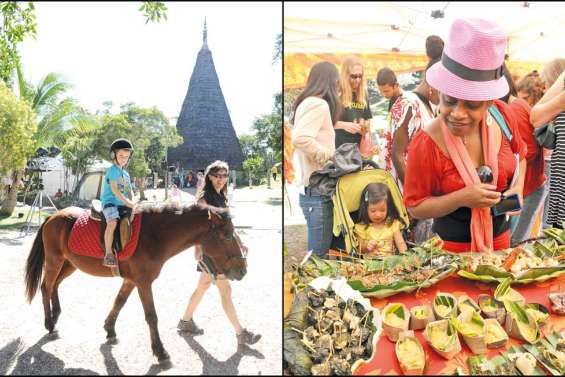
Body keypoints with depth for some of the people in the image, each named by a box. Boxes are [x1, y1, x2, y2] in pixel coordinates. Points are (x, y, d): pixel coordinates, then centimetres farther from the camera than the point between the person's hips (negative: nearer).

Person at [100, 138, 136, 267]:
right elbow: (114, 189, -15)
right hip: (110, 201, -8)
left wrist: (132, 202, -5)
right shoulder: (112, 170, -4)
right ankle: (108, 255, -31)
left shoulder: (126, 174, 20)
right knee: (112, 223, -33)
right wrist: (126, 202, -17)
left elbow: (130, 192, 16)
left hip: (123, 205, 8)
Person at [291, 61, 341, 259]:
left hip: (312, 188, 9)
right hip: (317, 189, -9)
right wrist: (331, 156, -14)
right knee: (319, 252, -2)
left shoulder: (307, 102, 15)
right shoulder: (319, 104, -12)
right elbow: (300, 138, -26)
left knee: (318, 250, 16)